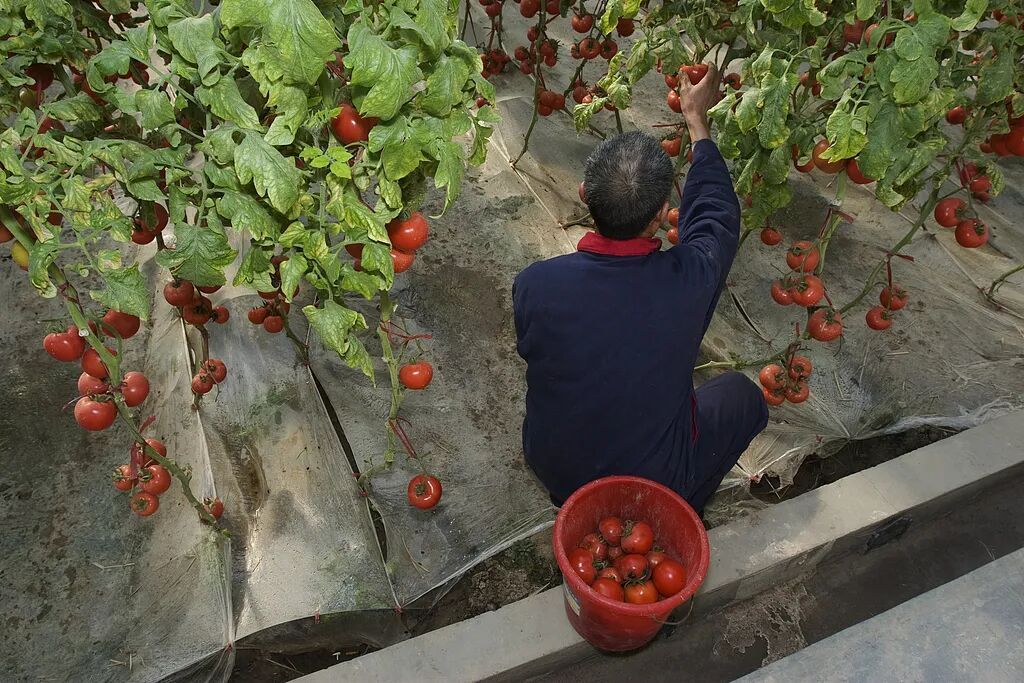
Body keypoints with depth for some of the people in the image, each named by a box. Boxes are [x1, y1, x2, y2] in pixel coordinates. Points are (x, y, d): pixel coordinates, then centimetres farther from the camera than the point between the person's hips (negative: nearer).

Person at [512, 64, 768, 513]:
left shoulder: (534, 284, -27)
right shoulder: (690, 279, -29)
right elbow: (716, 215, -5)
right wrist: (697, 120, 8)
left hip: (550, 470, 3)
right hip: (653, 483, -2)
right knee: (742, 394, 20)